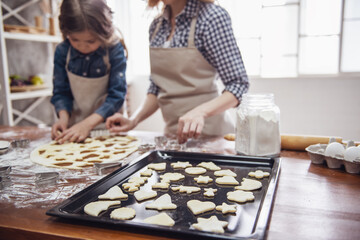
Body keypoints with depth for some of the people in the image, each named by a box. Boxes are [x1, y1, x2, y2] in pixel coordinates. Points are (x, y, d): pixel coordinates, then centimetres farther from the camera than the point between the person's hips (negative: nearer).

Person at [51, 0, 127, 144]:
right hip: (74, 126, 3)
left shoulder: (115, 49, -13)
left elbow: (117, 94, -14)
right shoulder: (62, 51, -3)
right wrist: (63, 118, -14)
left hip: (106, 126, -3)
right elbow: (61, 92, 5)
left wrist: (88, 124, -22)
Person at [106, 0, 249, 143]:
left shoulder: (212, 16, -14)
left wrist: (201, 111, -33)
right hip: (171, 132, 6)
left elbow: (238, 85, -17)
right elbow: (157, 87, 11)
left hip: (209, 133, -6)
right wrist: (134, 121, -2)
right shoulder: (156, 25, 5)